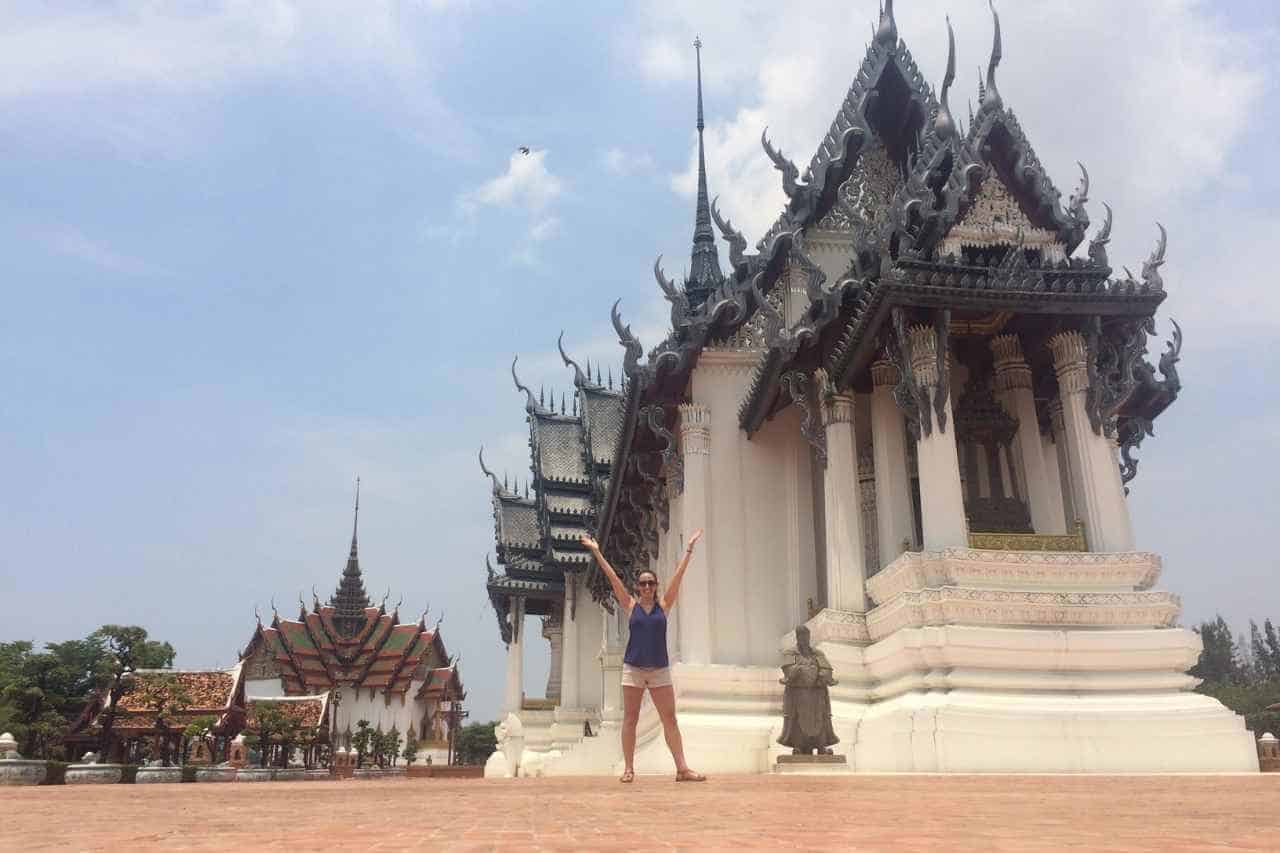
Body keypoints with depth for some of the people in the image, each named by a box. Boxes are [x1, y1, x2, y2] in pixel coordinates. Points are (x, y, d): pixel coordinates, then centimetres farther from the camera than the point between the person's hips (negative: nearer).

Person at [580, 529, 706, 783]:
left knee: (670, 719, 0)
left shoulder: (664, 605, 5)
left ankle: (682, 769, -1)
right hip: (633, 668, -1)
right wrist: (597, 553, -4)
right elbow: (612, 577, -1)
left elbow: (678, 575, 3)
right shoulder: (630, 605, 3)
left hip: (660, 670, 1)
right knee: (630, 719, 3)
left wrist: (689, 548, 1)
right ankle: (629, 769, 9)